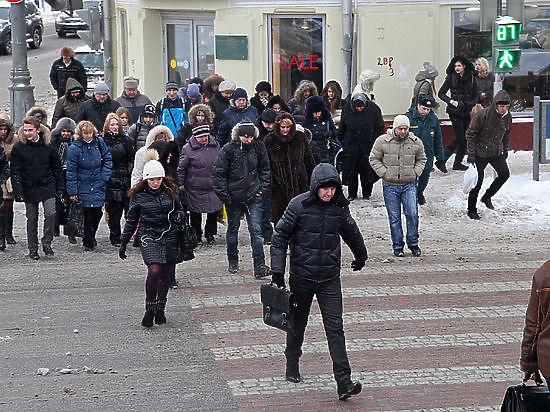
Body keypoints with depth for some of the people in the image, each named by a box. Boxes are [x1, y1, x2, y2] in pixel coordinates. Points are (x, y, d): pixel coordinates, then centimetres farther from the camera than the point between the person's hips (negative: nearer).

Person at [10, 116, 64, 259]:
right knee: (32, 219, 6)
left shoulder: (47, 146, 0)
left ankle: (46, 242, 3)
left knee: (51, 213, -15)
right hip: (29, 188, 0)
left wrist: (59, 188, 5)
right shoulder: (18, 148, -4)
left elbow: (56, 167, 8)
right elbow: (15, 172, -3)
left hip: (47, 187, 0)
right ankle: (32, 249, 18)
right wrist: (18, 193, -11)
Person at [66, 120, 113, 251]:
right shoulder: (74, 148, -9)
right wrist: (72, 191, -9)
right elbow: (71, 171, -7)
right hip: (83, 186, -3)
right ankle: (88, 242, 13)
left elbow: (108, 160, 11)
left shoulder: (99, 142, 0)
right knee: (87, 214, -1)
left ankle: (91, 236, 28)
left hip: (98, 186, 3)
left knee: (97, 212, 3)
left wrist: (104, 177, -1)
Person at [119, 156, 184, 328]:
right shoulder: (138, 196, -1)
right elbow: (131, 220, 7)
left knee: (165, 273, 6)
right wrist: (123, 243, 9)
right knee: (154, 271, -18)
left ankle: (160, 310, 22)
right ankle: (149, 311, -7)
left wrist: (178, 217, -6)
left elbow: (179, 209, 18)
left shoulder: (170, 191, 4)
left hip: (169, 236, 3)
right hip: (148, 236, -3)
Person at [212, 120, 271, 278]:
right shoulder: (228, 150, -12)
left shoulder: (258, 146, -4)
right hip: (234, 197, -1)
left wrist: (262, 188, 5)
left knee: (256, 230, -6)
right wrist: (224, 195, -8)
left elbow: (264, 169, 12)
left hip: (253, 196, 1)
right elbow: (218, 174, -6)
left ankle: (259, 266, -8)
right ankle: (233, 262, 30)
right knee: (233, 229, 13)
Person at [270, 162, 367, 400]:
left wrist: (360, 256, 36)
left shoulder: (340, 207, 0)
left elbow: (351, 233, 20)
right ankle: (292, 367, 37)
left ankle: (344, 383, -13)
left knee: (335, 327, -7)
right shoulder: (298, 205, -10)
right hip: (302, 276, -1)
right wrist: (277, 271, -9)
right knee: (298, 323, 14)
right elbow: (280, 236, -4)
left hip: (330, 278, 1)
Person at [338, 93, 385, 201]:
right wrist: (341, 142, 7)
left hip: (368, 145, -2)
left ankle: (367, 193, 17)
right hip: (351, 145, 2)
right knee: (351, 170, 3)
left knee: (367, 170, 1)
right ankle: (351, 194, 16)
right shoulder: (347, 109, -2)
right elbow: (342, 127, 9)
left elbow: (380, 127, 0)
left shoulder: (374, 109, -8)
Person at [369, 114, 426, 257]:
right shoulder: (382, 141, -5)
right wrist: (384, 173, -5)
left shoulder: (416, 142, 1)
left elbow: (421, 159, 17)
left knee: (412, 214, -6)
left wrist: (415, 173, 3)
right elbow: (374, 159, 4)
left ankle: (413, 244, 10)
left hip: (409, 185, 1)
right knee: (394, 217, 4)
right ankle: (397, 246, 14)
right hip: (390, 186, -1)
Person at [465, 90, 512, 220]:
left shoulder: (507, 117, -3)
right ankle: (471, 210, 11)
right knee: (477, 181, -2)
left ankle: (487, 197, 20)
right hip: (480, 153, -5)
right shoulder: (483, 115, -20)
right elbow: (471, 133, -15)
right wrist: (471, 153, -17)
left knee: (504, 174, -2)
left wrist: (505, 150, 16)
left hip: (496, 153, 6)